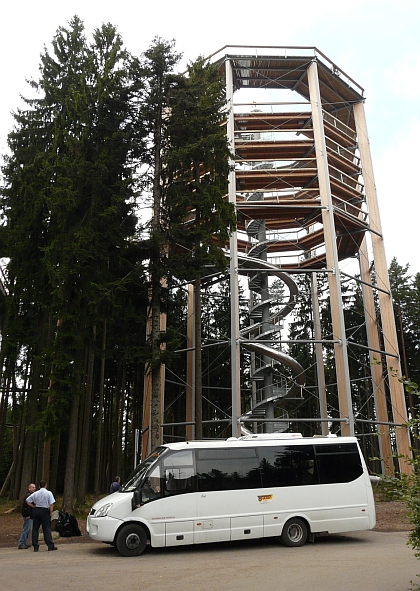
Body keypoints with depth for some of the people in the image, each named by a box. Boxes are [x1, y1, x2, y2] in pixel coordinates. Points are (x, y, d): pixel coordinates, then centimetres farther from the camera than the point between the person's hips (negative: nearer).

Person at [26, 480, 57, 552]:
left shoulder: (35, 493, 3)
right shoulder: (49, 493, -6)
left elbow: (27, 500, 5)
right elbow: (51, 505, -10)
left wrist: (33, 506, 12)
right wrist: (50, 513, -1)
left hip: (36, 510, 3)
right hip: (45, 511, -3)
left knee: (35, 528, 11)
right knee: (47, 528, 2)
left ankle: (35, 546, 12)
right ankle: (50, 546, 3)